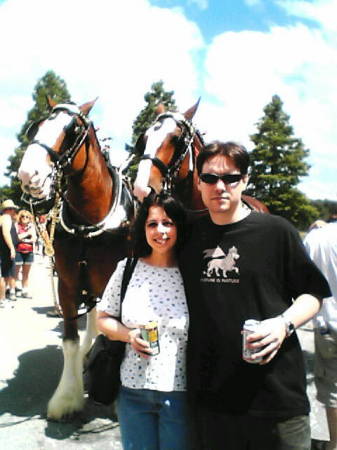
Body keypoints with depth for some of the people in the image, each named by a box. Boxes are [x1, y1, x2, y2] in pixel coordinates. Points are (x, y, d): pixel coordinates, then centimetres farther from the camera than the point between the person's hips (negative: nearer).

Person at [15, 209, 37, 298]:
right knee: (16, 272, -5)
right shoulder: (17, 225, 0)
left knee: (26, 274, 9)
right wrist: (27, 233, -11)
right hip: (18, 252, -4)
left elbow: (34, 239, 4)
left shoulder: (31, 226, 11)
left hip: (29, 252, 4)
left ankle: (25, 291, 14)